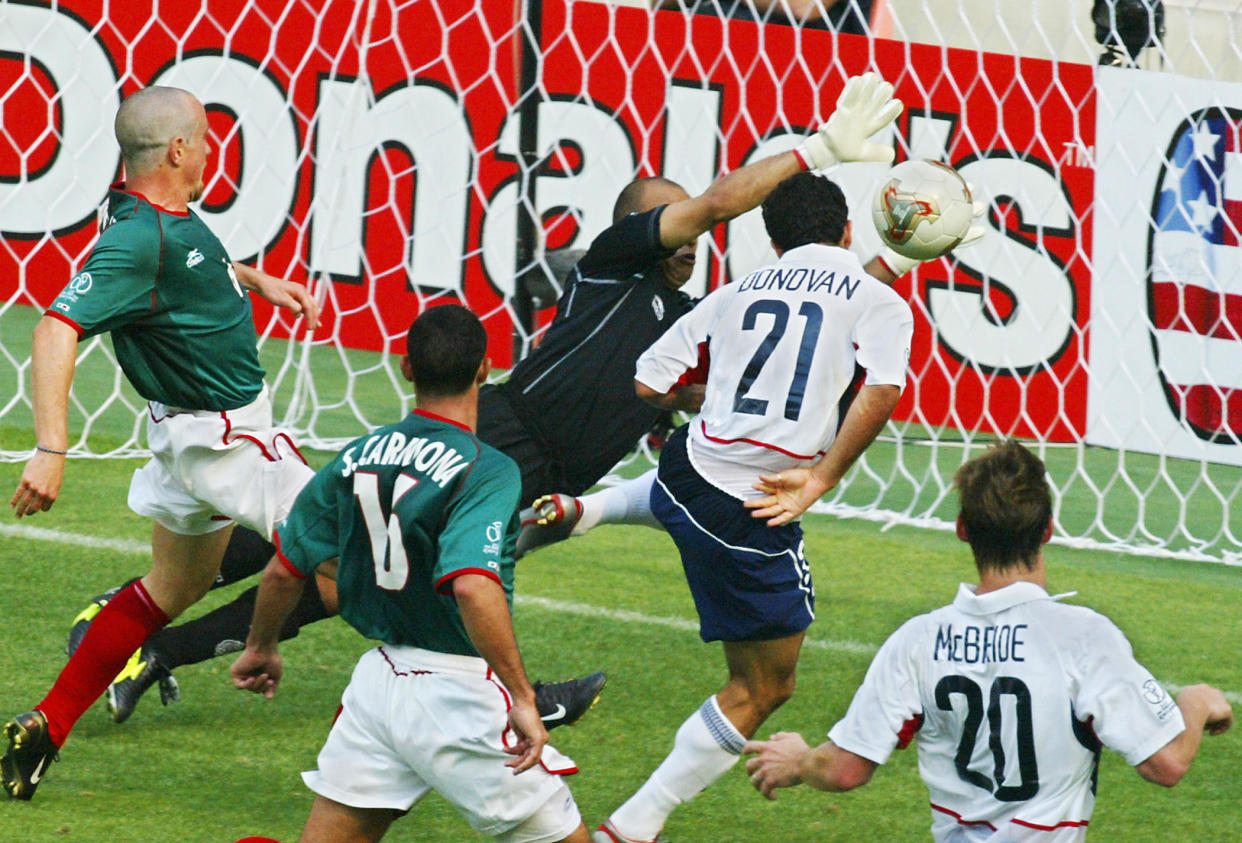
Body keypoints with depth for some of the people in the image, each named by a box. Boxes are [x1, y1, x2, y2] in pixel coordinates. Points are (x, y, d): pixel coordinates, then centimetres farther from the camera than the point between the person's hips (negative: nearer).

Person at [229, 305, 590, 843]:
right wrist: (522, 699, -26)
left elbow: (285, 570, 13)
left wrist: (261, 648, 31)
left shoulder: (358, 457, 5)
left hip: (379, 678, 6)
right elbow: (473, 586, -30)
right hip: (458, 692, -6)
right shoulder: (487, 471, -15)